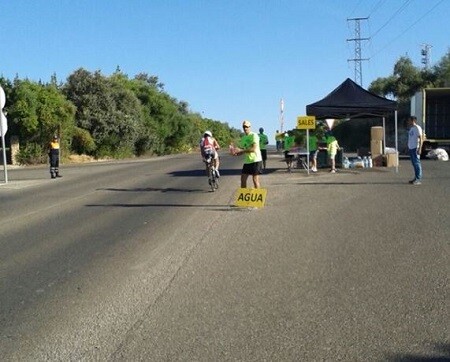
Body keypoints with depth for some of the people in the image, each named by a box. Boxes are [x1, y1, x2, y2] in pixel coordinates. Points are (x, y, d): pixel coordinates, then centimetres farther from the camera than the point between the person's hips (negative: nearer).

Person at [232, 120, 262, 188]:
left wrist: (241, 150, -23)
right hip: (247, 161, 7)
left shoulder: (254, 135, -10)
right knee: (243, 179, 7)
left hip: (255, 160, -7)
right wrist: (236, 152, -8)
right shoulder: (243, 138, 12)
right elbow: (241, 149, 15)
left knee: (255, 179, -5)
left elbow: (254, 149, -20)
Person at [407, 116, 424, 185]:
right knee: (414, 163, 10)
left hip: (415, 148, -9)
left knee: (417, 163, -9)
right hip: (411, 148, 9)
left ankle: (419, 179, -8)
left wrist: (419, 148, -21)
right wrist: (408, 147, 20)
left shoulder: (417, 128, -10)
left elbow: (421, 138, -15)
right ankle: (416, 178, 15)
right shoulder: (411, 128, 18)